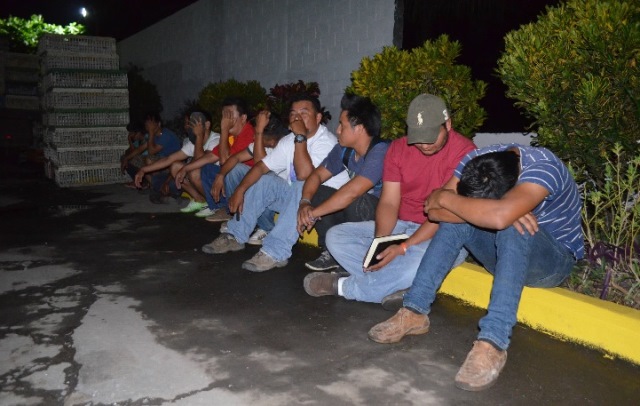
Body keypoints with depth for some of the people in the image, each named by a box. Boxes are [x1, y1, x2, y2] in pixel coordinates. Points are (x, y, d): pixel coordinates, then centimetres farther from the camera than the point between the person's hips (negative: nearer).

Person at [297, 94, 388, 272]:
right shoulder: (344, 149, -2)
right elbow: (317, 174, 3)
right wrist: (305, 203, -17)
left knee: (354, 203, -35)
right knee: (318, 192, -5)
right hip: (357, 211, 8)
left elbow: (351, 192, -36)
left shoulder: (380, 152, -28)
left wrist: (313, 214, -28)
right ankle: (332, 252, 1)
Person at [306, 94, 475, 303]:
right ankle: (393, 285, -21)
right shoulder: (398, 148, 2)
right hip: (401, 226, 6)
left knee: (420, 261, -39)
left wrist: (404, 247, -27)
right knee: (336, 236, -7)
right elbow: (389, 203, -3)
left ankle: (344, 286, -16)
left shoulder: (464, 152, -15)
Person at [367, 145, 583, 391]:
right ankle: (414, 312, -19)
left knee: (512, 229, -37)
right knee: (454, 219, -21)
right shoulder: (475, 161, -15)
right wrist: (498, 211, -34)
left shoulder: (543, 167, -32)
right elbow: (435, 211, -22)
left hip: (554, 259, -5)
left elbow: (500, 217, -49)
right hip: (507, 252, 5)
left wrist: (446, 198, -34)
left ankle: (492, 344, -40)